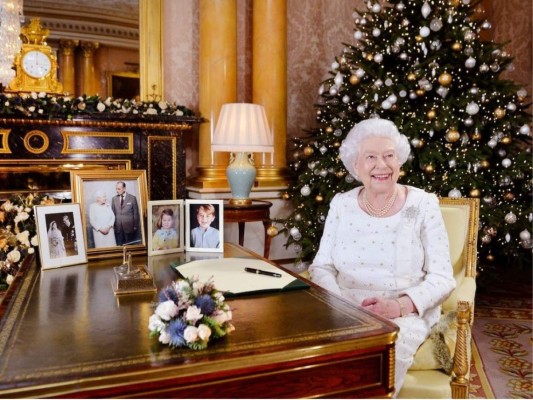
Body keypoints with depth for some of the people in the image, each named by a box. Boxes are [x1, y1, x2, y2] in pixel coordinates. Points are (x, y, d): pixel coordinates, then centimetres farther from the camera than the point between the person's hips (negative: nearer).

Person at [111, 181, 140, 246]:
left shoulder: (132, 198, -1)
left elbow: (136, 213, 2)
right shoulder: (114, 198, 6)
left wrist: (135, 226, 0)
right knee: (119, 245, 1)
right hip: (117, 227, 2)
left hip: (129, 226, -2)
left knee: (129, 245, 5)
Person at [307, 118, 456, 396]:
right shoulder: (341, 204, 6)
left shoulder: (423, 205, -2)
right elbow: (322, 266, 5)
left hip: (407, 314, -1)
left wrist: (399, 306, -22)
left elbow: (442, 277, -4)